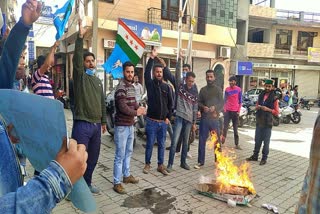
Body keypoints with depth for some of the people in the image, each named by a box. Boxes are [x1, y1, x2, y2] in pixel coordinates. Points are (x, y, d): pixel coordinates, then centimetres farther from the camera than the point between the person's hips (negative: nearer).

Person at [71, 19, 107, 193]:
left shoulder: (98, 81, 16)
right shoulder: (80, 76, -1)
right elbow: (76, 58, -20)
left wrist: (103, 121, 17)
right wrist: (80, 37, -27)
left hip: (96, 125, 7)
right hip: (82, 124, -6)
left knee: (93, 157, 14)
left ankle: (87, 183, 31)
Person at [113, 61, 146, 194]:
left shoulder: (132, 86, 11)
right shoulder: (121, 88, -17)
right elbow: (123, 107, -25)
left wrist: (139, 108, -6)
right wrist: (136, 112, -10)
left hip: (130, 125, 9)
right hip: (122, 126, -9)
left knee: (128, 152, 20)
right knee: (120, 155, -1)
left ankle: (126, 175, 36)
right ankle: (117, 183, 12)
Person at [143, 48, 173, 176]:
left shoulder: (166, 87, 7)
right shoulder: (150, 84, -1)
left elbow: (170, 103, 10)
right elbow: (146, 73, -21)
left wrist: (168, 117, 6)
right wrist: (152, 58, -25)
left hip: (163, 122, 3)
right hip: (152, 121, -3)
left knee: (161, 145, 11)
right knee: (150, 144, 7)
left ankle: (160, 165, 24)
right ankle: (147, 164, 23)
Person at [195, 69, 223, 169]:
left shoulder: (218, 89, 4)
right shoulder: (202, 90, 11)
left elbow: (222, 103, -1)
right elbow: (199, 102, 9)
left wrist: (215, 108, -18)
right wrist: (203, 107, -12)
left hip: (214, 119, -2)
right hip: (204, 119, 2)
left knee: (217, 140, 5)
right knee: (202, 140, 4)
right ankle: (200, 162, 14)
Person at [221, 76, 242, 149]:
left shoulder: (238, 89, 0)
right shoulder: (227, 89, 3)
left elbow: (240, 101, 3)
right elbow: (225, 100, 8)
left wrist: (239, 110, -3)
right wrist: (224, 109, 0)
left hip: (235, 111, -1)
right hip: (228, 111, 1)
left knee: (235, 128, 7)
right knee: (225, 127, 0)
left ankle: (237, 144, 13)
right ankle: (222, 142, 7)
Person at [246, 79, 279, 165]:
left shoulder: (274, 98, -5)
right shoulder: (261, 95, 10)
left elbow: (277, 112, -6)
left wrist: (268, 109, -21)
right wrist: (257, 107, -3)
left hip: (267, 122, -5)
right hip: (259, 121, 5)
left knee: (266, 141, 3)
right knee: (257, 140, 13)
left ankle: (264, 158, 14)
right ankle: (255, 156, 24)